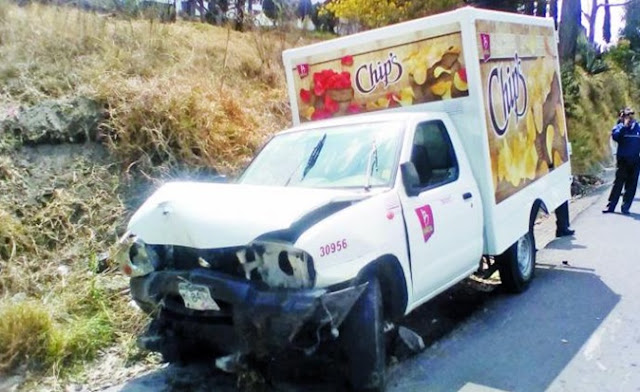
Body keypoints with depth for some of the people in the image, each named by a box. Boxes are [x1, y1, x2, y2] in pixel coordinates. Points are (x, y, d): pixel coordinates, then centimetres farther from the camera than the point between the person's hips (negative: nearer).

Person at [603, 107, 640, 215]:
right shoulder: (619, 127, -1)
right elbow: (615, 136, -21)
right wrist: (625, 125, -21)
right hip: (623, 160, -2)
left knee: (631, 184, 3)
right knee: (618, 183, -2)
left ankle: (625, 207, 9)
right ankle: (611, 206, 3)